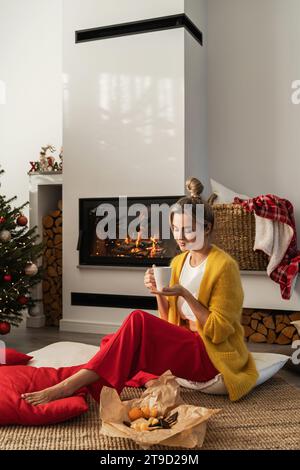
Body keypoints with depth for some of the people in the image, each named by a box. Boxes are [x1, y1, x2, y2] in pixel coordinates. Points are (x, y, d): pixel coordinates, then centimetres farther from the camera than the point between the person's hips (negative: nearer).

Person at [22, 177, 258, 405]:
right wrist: (159, 293, -9)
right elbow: (170, 321, 10)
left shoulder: (224, 265, -12)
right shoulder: (179, 261, 10)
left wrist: (185, 294, -23)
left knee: (139, 321, -28)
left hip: (212, 355, -8)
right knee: (117, 344, -16)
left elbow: (218, 331, -14)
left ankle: (70, 386, -29)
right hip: (184, 345, 8)